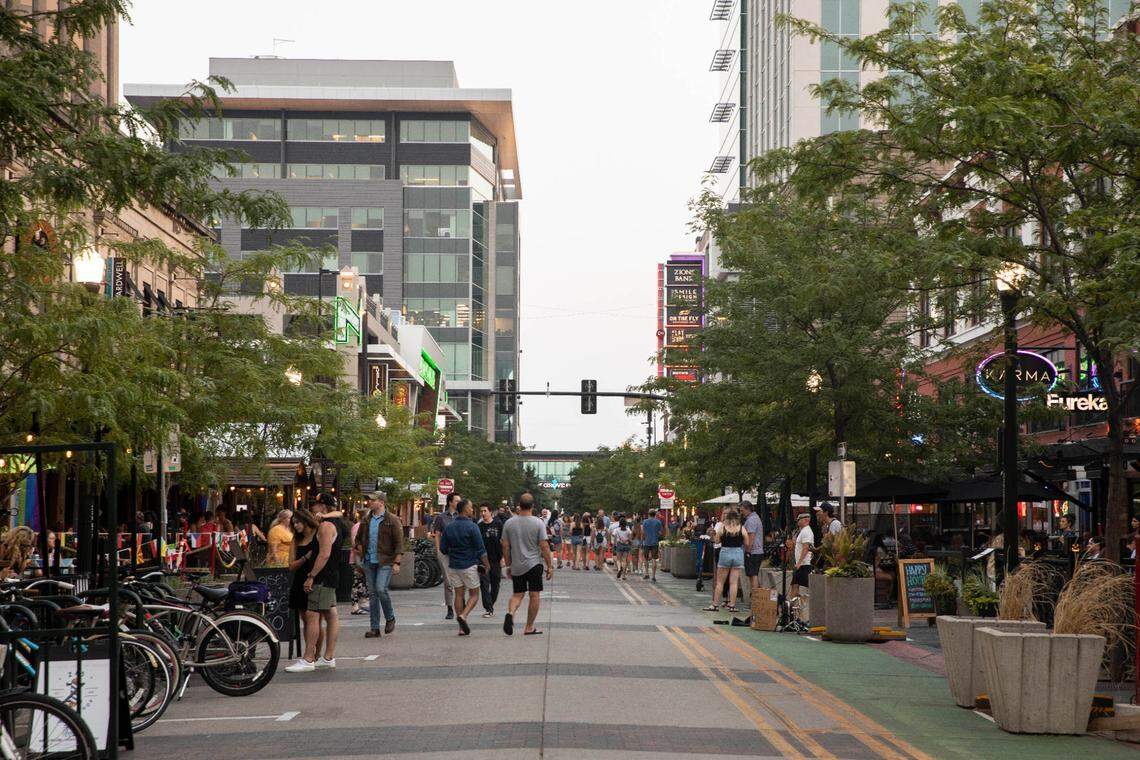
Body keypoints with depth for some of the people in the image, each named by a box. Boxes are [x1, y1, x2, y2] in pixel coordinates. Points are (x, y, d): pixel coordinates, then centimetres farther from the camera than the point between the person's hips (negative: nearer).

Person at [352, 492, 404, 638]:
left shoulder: (392, 520, -4)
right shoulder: (365, 520, 11)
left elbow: (399, 543, -7)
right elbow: (358, 538, 24)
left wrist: (396, 562, -13)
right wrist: (359, 549, 6)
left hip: (385, 562, -5)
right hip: (369, 562, 5)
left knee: (381, 589, -18)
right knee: (372, 593, 5)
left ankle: (390, 618, 7)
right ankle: (374, 628, 10)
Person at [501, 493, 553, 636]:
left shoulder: (509, 523, 1)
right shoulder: (538, 523, -7)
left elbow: (505, 546, 4)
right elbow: (544, 546, -8)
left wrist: (508, 565, 14)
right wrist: (550, 566, -1)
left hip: (516, 566, 3)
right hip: (534, 565, -3)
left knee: (518, 594, 13)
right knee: (534, 595, 6)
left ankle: (510, 613, -16)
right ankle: (529, 628, 7)